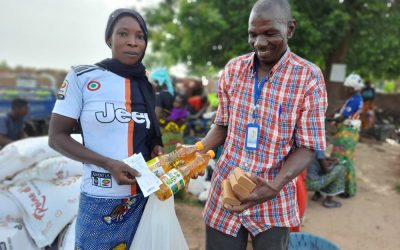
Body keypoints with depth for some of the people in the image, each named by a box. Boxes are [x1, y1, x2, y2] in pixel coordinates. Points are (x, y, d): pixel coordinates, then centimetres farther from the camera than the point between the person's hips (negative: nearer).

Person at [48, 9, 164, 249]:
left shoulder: (145, 85, 6)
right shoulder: (81, 77, -8)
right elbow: (57, 137, -8)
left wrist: (156, 148, -3)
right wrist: (108, 164, -20)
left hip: (145, 196, 4)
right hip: (101, 200, -4)